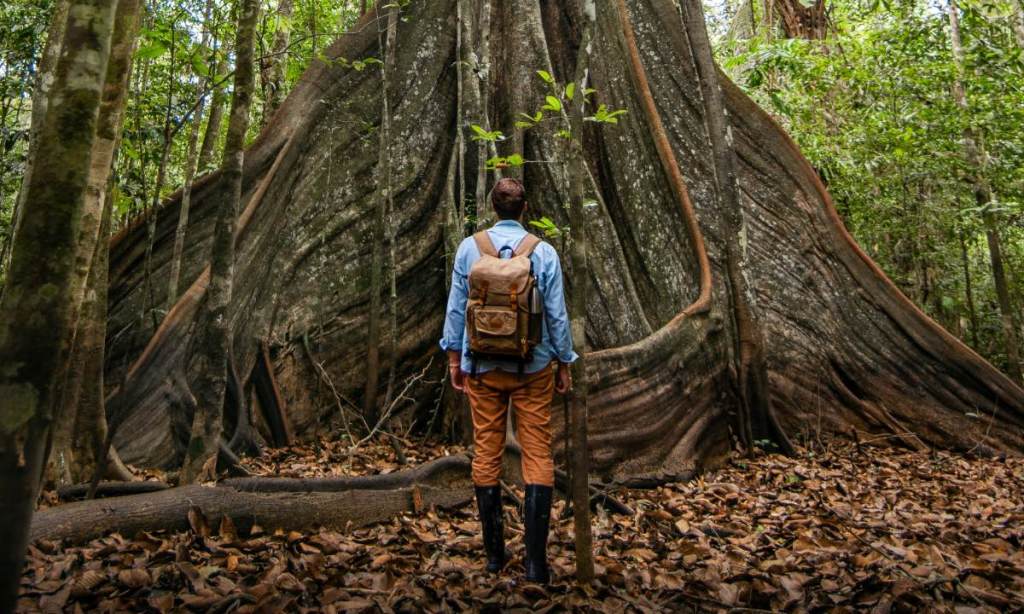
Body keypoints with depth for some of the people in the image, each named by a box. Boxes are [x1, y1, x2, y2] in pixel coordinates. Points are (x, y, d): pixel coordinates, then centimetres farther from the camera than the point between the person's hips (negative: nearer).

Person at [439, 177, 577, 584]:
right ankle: (535, 560, 2)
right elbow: (557, 314, -3)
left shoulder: (469, 248, -2)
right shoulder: (544, 252, -6)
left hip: (482, 367, 1)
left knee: (486, 453, 11)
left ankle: (494, 553, 21)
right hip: (533, 367, -1)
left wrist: (454, 357, 12)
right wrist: (564, 364, 8)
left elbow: (455, 307, 2)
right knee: (538, 454, 4)